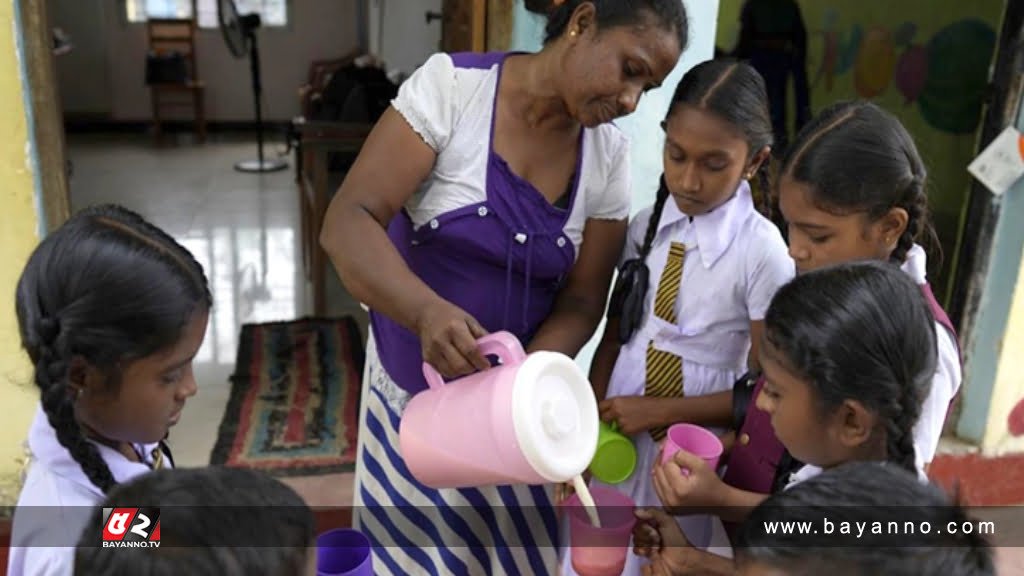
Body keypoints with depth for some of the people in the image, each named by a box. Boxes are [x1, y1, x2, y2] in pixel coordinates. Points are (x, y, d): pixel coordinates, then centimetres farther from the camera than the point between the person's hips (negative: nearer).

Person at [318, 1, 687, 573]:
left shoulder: (610, 154, -5)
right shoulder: (452, 85, -16)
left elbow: (581, 300, -4)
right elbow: (349, 222, -21)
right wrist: (428, 311, -39)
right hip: (414, 387, -2)